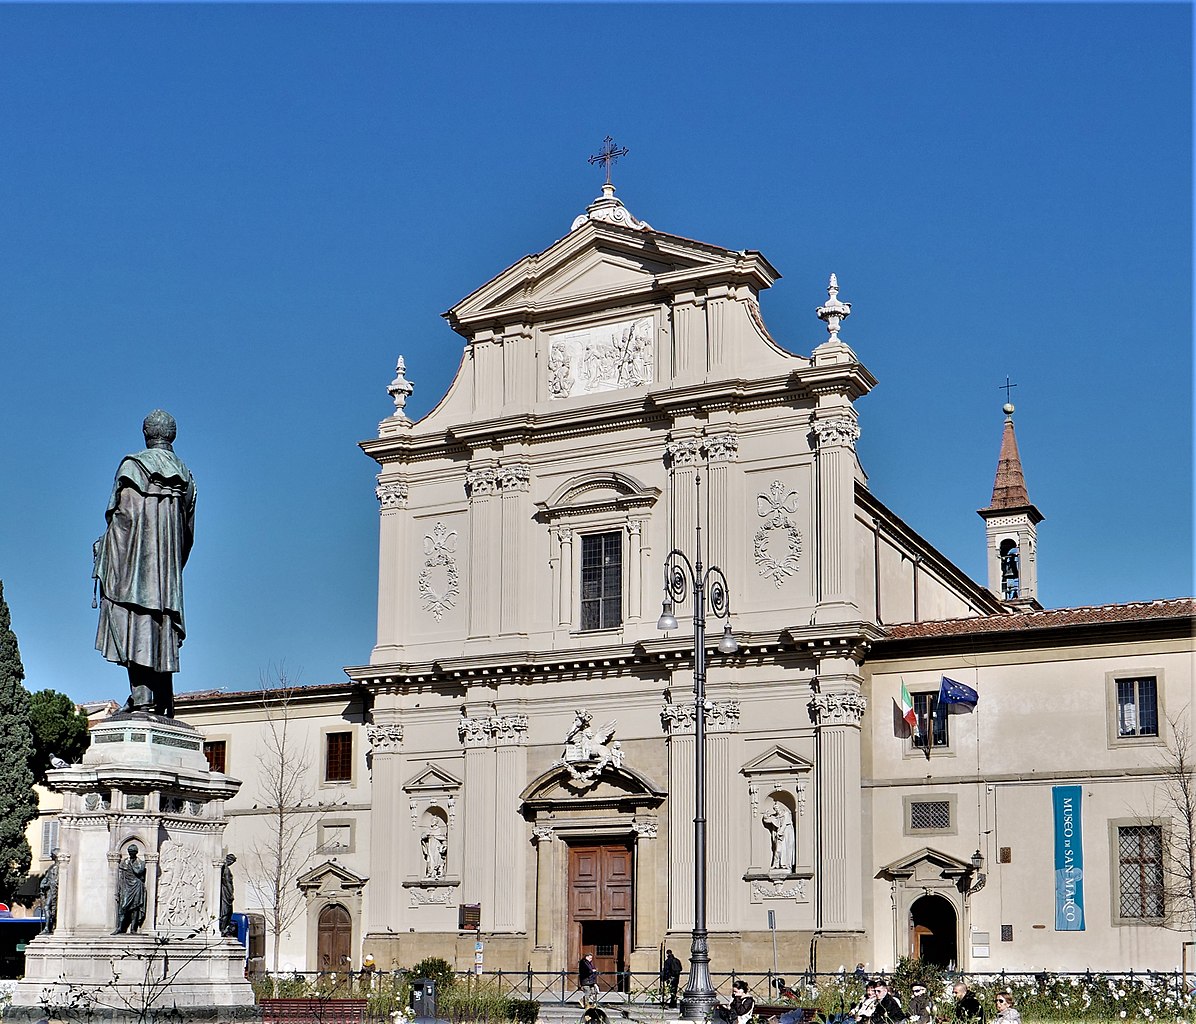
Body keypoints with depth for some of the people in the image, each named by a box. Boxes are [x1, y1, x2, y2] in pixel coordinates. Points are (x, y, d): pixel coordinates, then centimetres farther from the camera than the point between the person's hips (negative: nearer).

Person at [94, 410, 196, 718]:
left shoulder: (133, 465, -3)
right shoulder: (185, 476, 14)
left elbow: (121, 515, -11)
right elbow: (188, 531, 16)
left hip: (133, 560, -6)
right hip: (168, 567, 6)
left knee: (133, 623, -10)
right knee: (163, 631, 7)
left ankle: (140, 696, -20)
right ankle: (164, 704, 4)